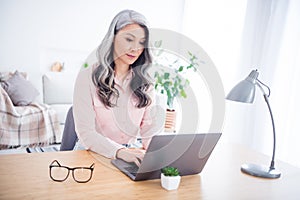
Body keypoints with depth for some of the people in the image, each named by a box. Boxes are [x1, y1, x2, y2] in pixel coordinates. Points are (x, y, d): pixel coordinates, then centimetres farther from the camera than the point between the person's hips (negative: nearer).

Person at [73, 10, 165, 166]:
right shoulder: (87, 77, -6)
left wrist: (151, 148, -19)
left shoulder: (144, 82, 7)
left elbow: (148, 126, 3)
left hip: (131, 153, 3)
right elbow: (85, 133, -12)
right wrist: (120, 152, -29)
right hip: (94, 153, -3)